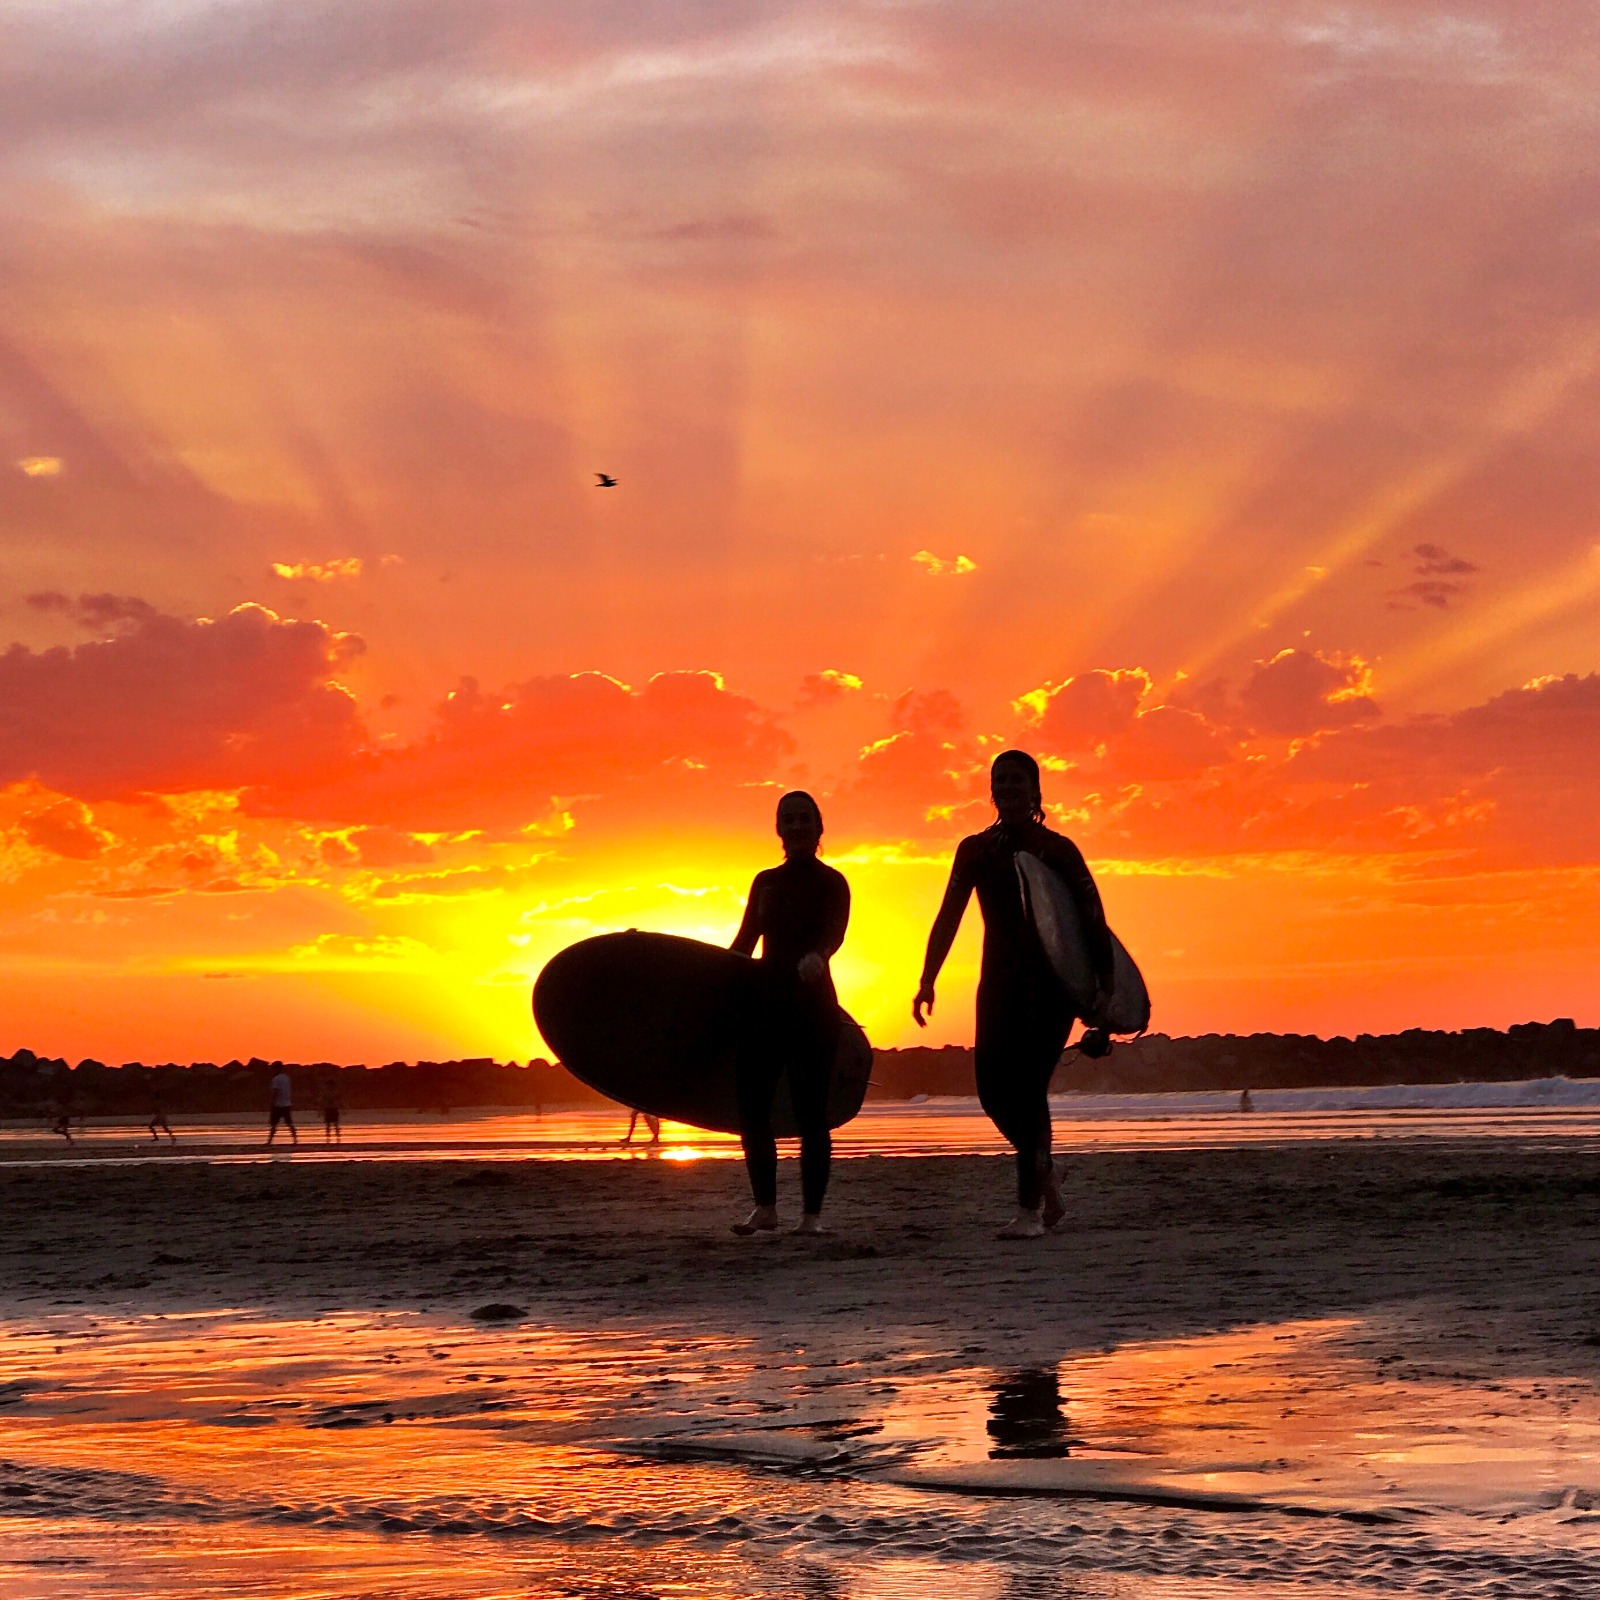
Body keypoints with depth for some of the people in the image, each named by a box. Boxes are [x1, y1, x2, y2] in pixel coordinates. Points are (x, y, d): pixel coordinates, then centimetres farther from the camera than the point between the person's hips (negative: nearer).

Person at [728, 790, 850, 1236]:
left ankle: (812, 1213, -1)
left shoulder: (831, 883, 0)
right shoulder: (765, 882, 14)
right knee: (751, 1104, -2)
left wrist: (816, 957, -41)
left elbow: (834, 932, -19)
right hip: (765, 1000, 5)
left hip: (811, 1004, -5)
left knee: (809, 1111, -7)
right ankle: (765, 1207, 7)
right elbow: (743, 942, 17)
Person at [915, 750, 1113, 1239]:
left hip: (1052, 983, -4)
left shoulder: (1057, 850, 1)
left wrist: (1103, 985, -15)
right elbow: (948, 917, 4)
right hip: (999, 981, 4)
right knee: (992, 1085, -5)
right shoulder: (975, 850, 9)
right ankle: (1042, 1173, 21)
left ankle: (1030, 1208, -11)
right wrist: (928, 980, -7)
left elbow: (1092, 921, -4)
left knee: (1027, 1084, -14)